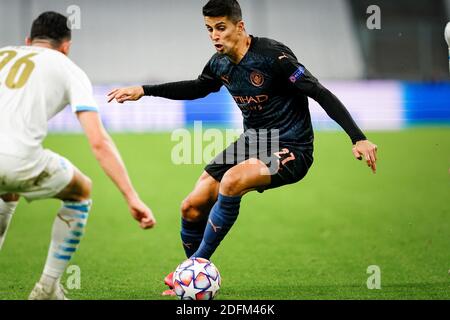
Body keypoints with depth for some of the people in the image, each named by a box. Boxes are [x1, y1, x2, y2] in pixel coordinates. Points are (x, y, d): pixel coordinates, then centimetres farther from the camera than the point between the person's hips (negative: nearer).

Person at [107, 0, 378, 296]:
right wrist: (144, 91, 19)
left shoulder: (273, 56, -22)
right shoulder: (220, 64, 0)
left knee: (232, 181, -34)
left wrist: (358, 138, -30)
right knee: (193, 208, -2)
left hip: (290, 150, -8)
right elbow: (197, 88, 24)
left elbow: (321, 94, -22)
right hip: (252, 141, 8)